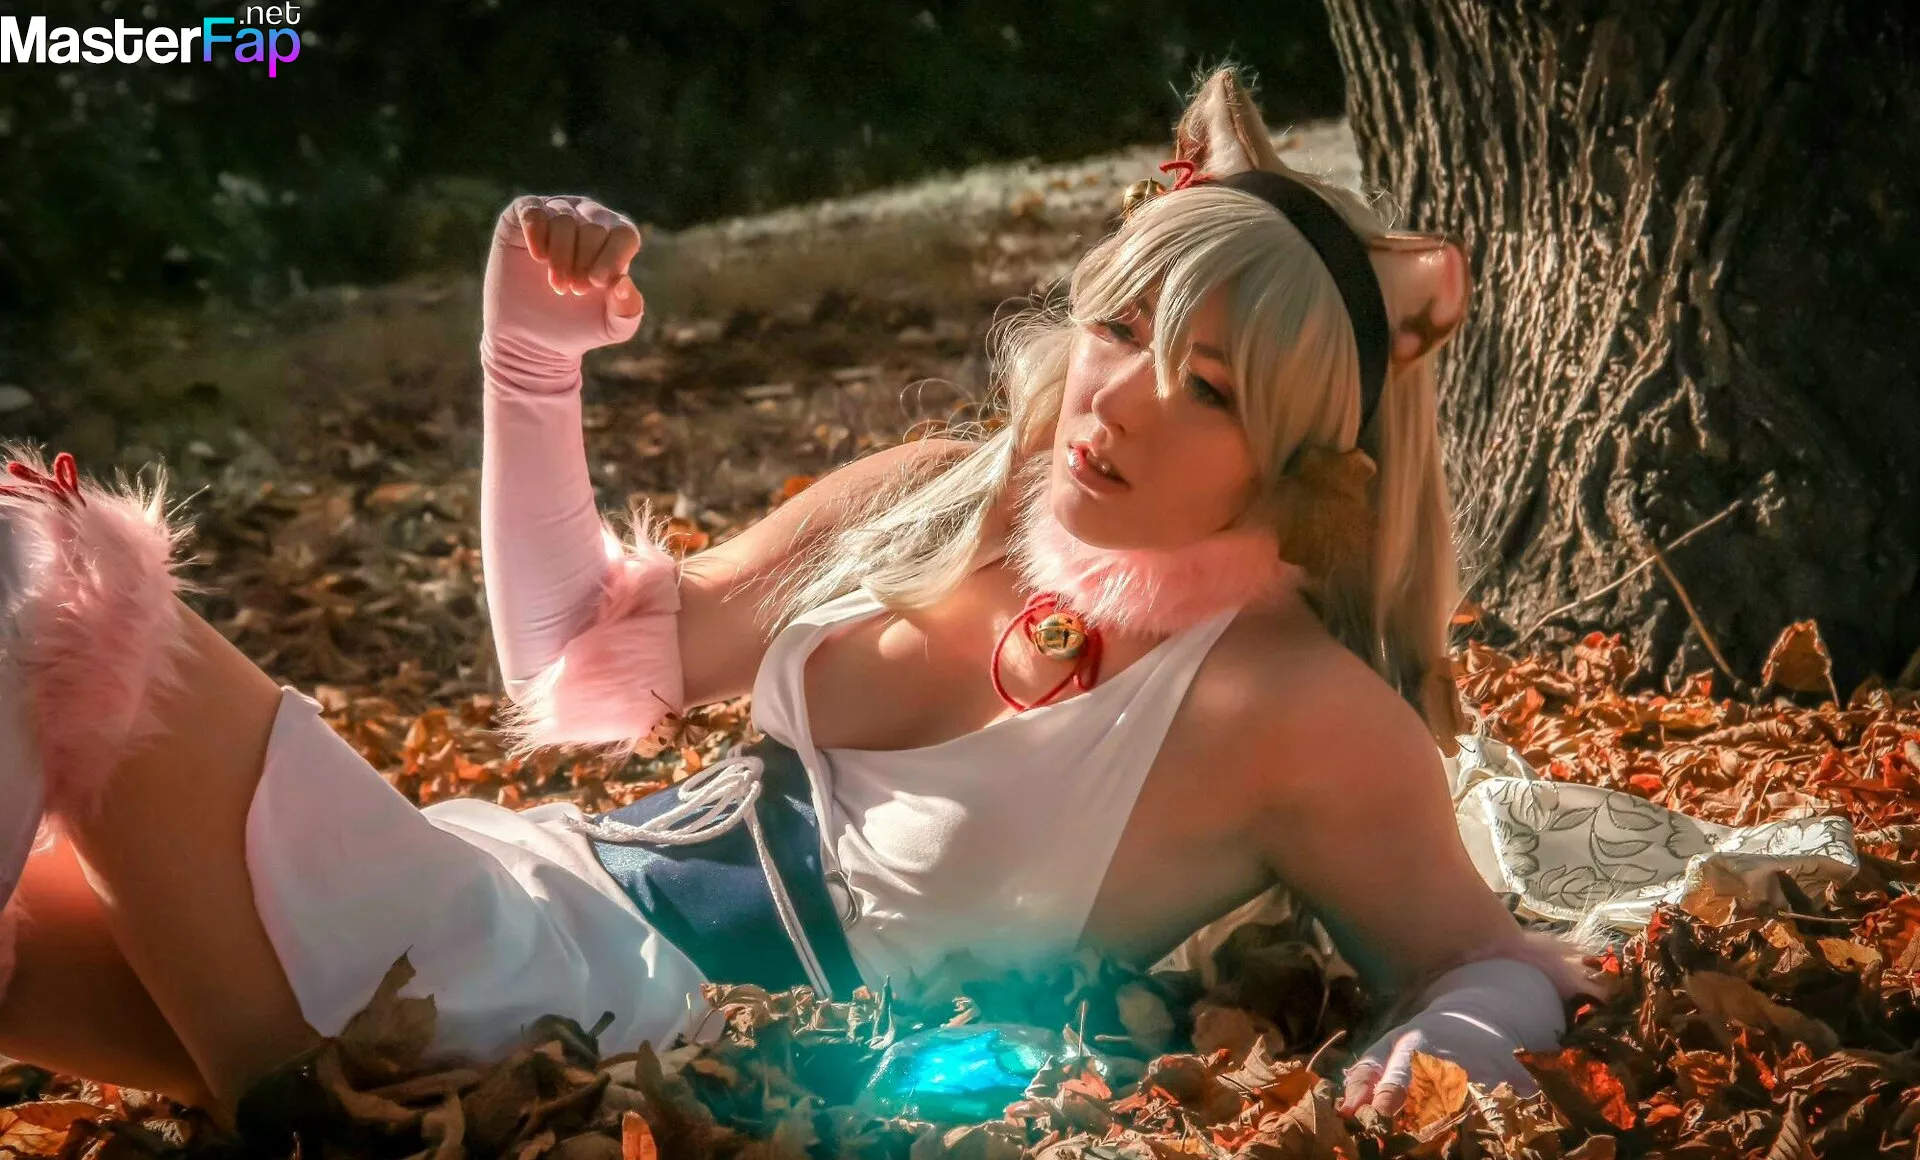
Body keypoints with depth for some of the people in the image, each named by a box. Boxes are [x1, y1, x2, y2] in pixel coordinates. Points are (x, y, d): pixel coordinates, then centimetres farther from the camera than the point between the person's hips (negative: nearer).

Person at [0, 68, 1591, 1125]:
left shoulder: (1291, 707, -8)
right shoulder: (919, 501, 10)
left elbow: (1499, 968, 3)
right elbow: (576, 664, 18)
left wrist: (1442, 1051, -21)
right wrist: (533, 355, 8)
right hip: (542, 887, 6)